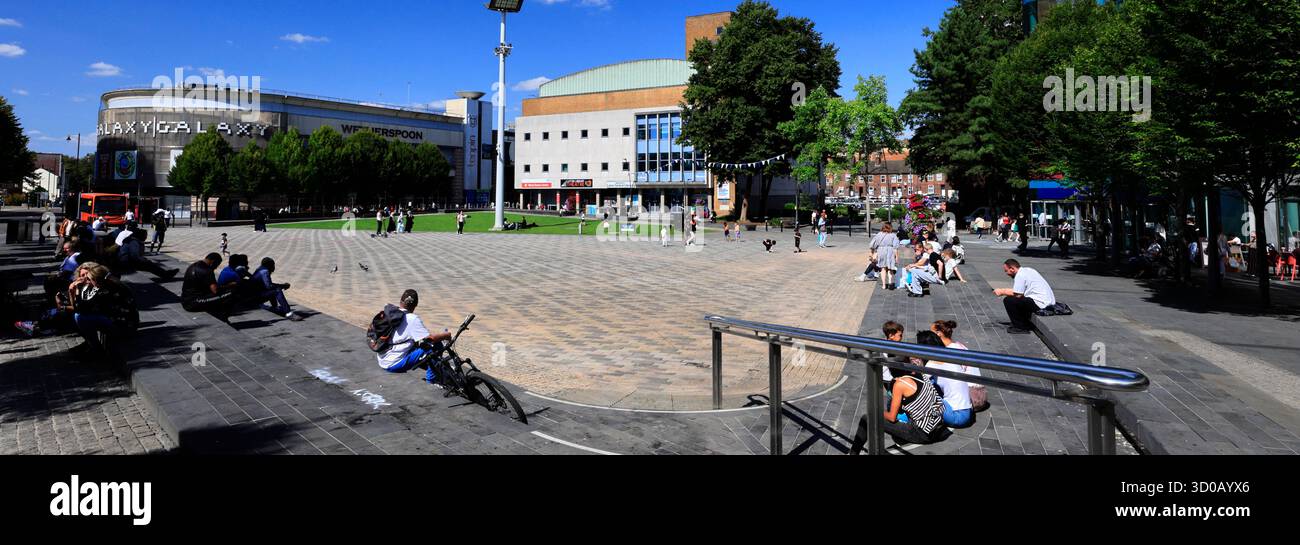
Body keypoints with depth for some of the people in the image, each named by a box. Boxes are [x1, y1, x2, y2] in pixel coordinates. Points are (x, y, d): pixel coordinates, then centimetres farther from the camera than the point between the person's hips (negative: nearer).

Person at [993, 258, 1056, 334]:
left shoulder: (1020, 275, -12)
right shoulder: (1026, 270, 18)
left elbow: (1017, 294, -15)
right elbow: (1017, 291, 17)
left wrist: (1002, 292, -2)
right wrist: (1002, 290, 14)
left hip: (1041, 303, -10)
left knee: (1008, 301, -12)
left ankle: (1020, 328, -5)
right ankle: (1027, 324, 19)